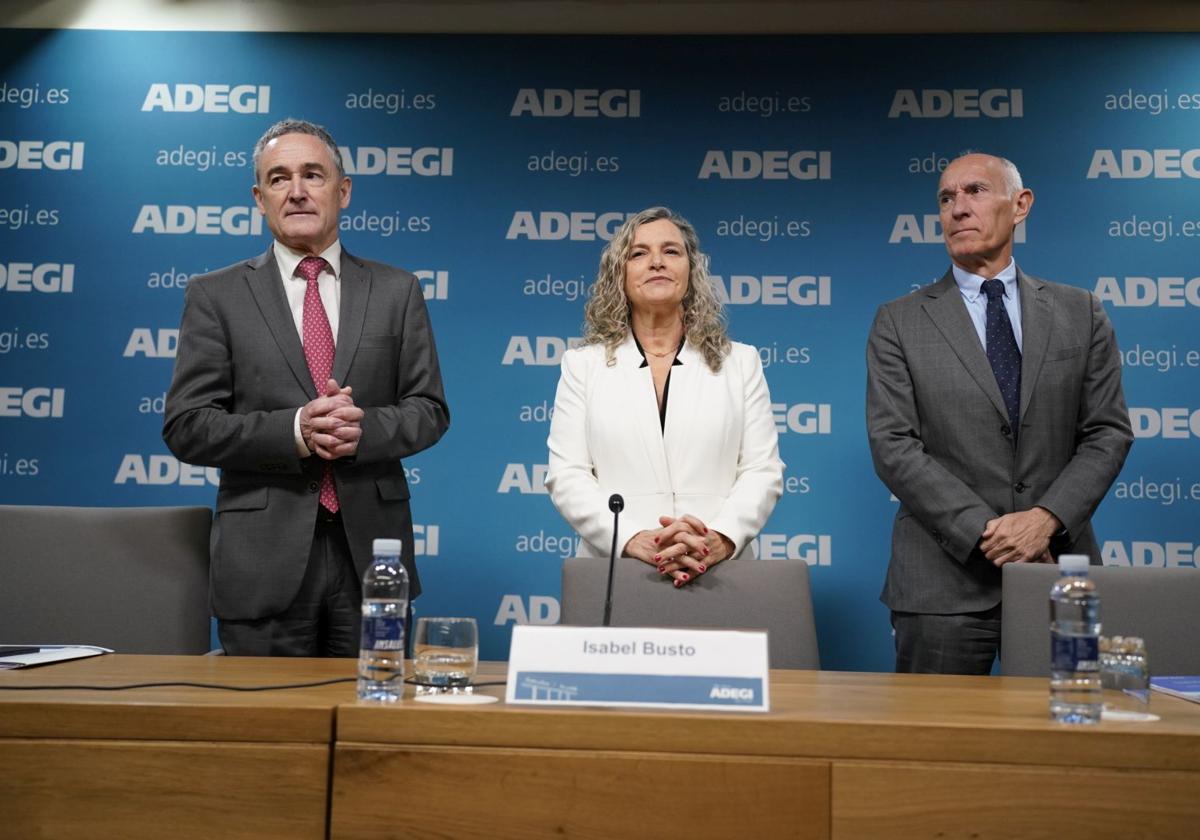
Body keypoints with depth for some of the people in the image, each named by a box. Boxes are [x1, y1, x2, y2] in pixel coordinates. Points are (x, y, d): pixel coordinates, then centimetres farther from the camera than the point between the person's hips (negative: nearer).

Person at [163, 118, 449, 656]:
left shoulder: (396, 291, 8)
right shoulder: (216, 296, 3)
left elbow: (428, 410, 6)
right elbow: (186, 427, -2)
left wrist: (364, 429, -14)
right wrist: (295, 430, -16)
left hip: (371, 551, 2)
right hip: (264, 561, -1)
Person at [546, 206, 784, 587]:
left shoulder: (740, 362, 10)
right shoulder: (583, 364, 7)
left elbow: (762, 470, 3)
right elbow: (566, 474, -1)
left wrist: (721, 539, -15)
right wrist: (635, 540, -16)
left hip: (717, 573, 0)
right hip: (615, 570, 0)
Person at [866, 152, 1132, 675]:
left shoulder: (1080, 313, 10)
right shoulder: (899, 323, 3)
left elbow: (1108, 432, 5)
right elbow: (893, 446, -5)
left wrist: (1048, 517, -11)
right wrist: (984, 530, -14)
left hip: (1057, 562, 2)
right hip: (945, 577, -2)